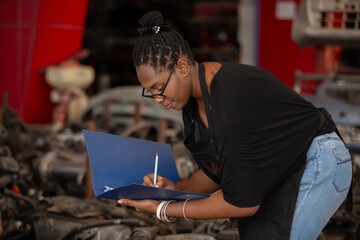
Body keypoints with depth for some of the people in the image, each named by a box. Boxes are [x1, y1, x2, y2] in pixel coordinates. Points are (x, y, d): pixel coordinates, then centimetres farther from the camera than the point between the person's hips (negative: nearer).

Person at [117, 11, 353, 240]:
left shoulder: (231, 98, -31)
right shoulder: (194, 96, -3)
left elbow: (242, 202, -26)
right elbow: (216, 173, 6)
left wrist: (165, 210, -22)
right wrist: (175, 188, -12)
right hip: (282, 173, 9)